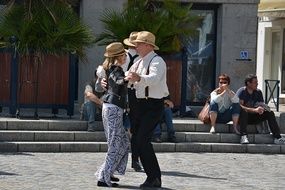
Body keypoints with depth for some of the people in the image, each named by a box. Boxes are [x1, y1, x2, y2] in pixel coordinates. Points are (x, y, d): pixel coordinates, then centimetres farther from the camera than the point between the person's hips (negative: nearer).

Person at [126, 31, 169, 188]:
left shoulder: (157, 61, -13)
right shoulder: (139, 63, 16)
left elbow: (154, 78, -32)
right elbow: (127, 79, 19)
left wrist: (139, 78, -50)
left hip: (154, 105, -9)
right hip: (141, 104, 9)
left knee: (142, 139, -16)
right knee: (138, 138, 8)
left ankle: (154, 178, -10)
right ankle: (153, 176, 16)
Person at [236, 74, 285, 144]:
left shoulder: (258, 92, 6)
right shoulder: (241, 91, -12)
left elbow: (262, 105, 4)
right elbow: (239, 106, -26)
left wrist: (261, 109, -23)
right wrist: (254, 110, -36)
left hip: (253, 117, 5)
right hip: (243, 117, -5)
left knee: (270, 113, -12)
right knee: (243, 111, -38)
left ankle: (277, 137, -21)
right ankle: (243, 136, -48)